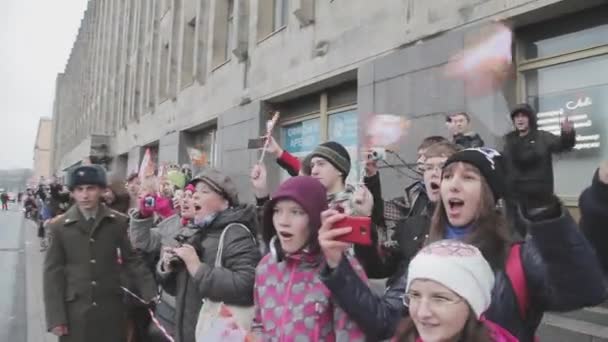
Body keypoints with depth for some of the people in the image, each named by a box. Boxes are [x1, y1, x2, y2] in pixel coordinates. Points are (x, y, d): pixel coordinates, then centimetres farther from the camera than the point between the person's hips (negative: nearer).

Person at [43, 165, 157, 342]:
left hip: (111, 309, 0)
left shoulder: (118, 222, 0)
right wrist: (55, 317, -5)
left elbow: (132, 260, 3)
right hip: (75, 310, 0)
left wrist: (151, 293, -7)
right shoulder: (59, 226, -1)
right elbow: (53, 273, -1)